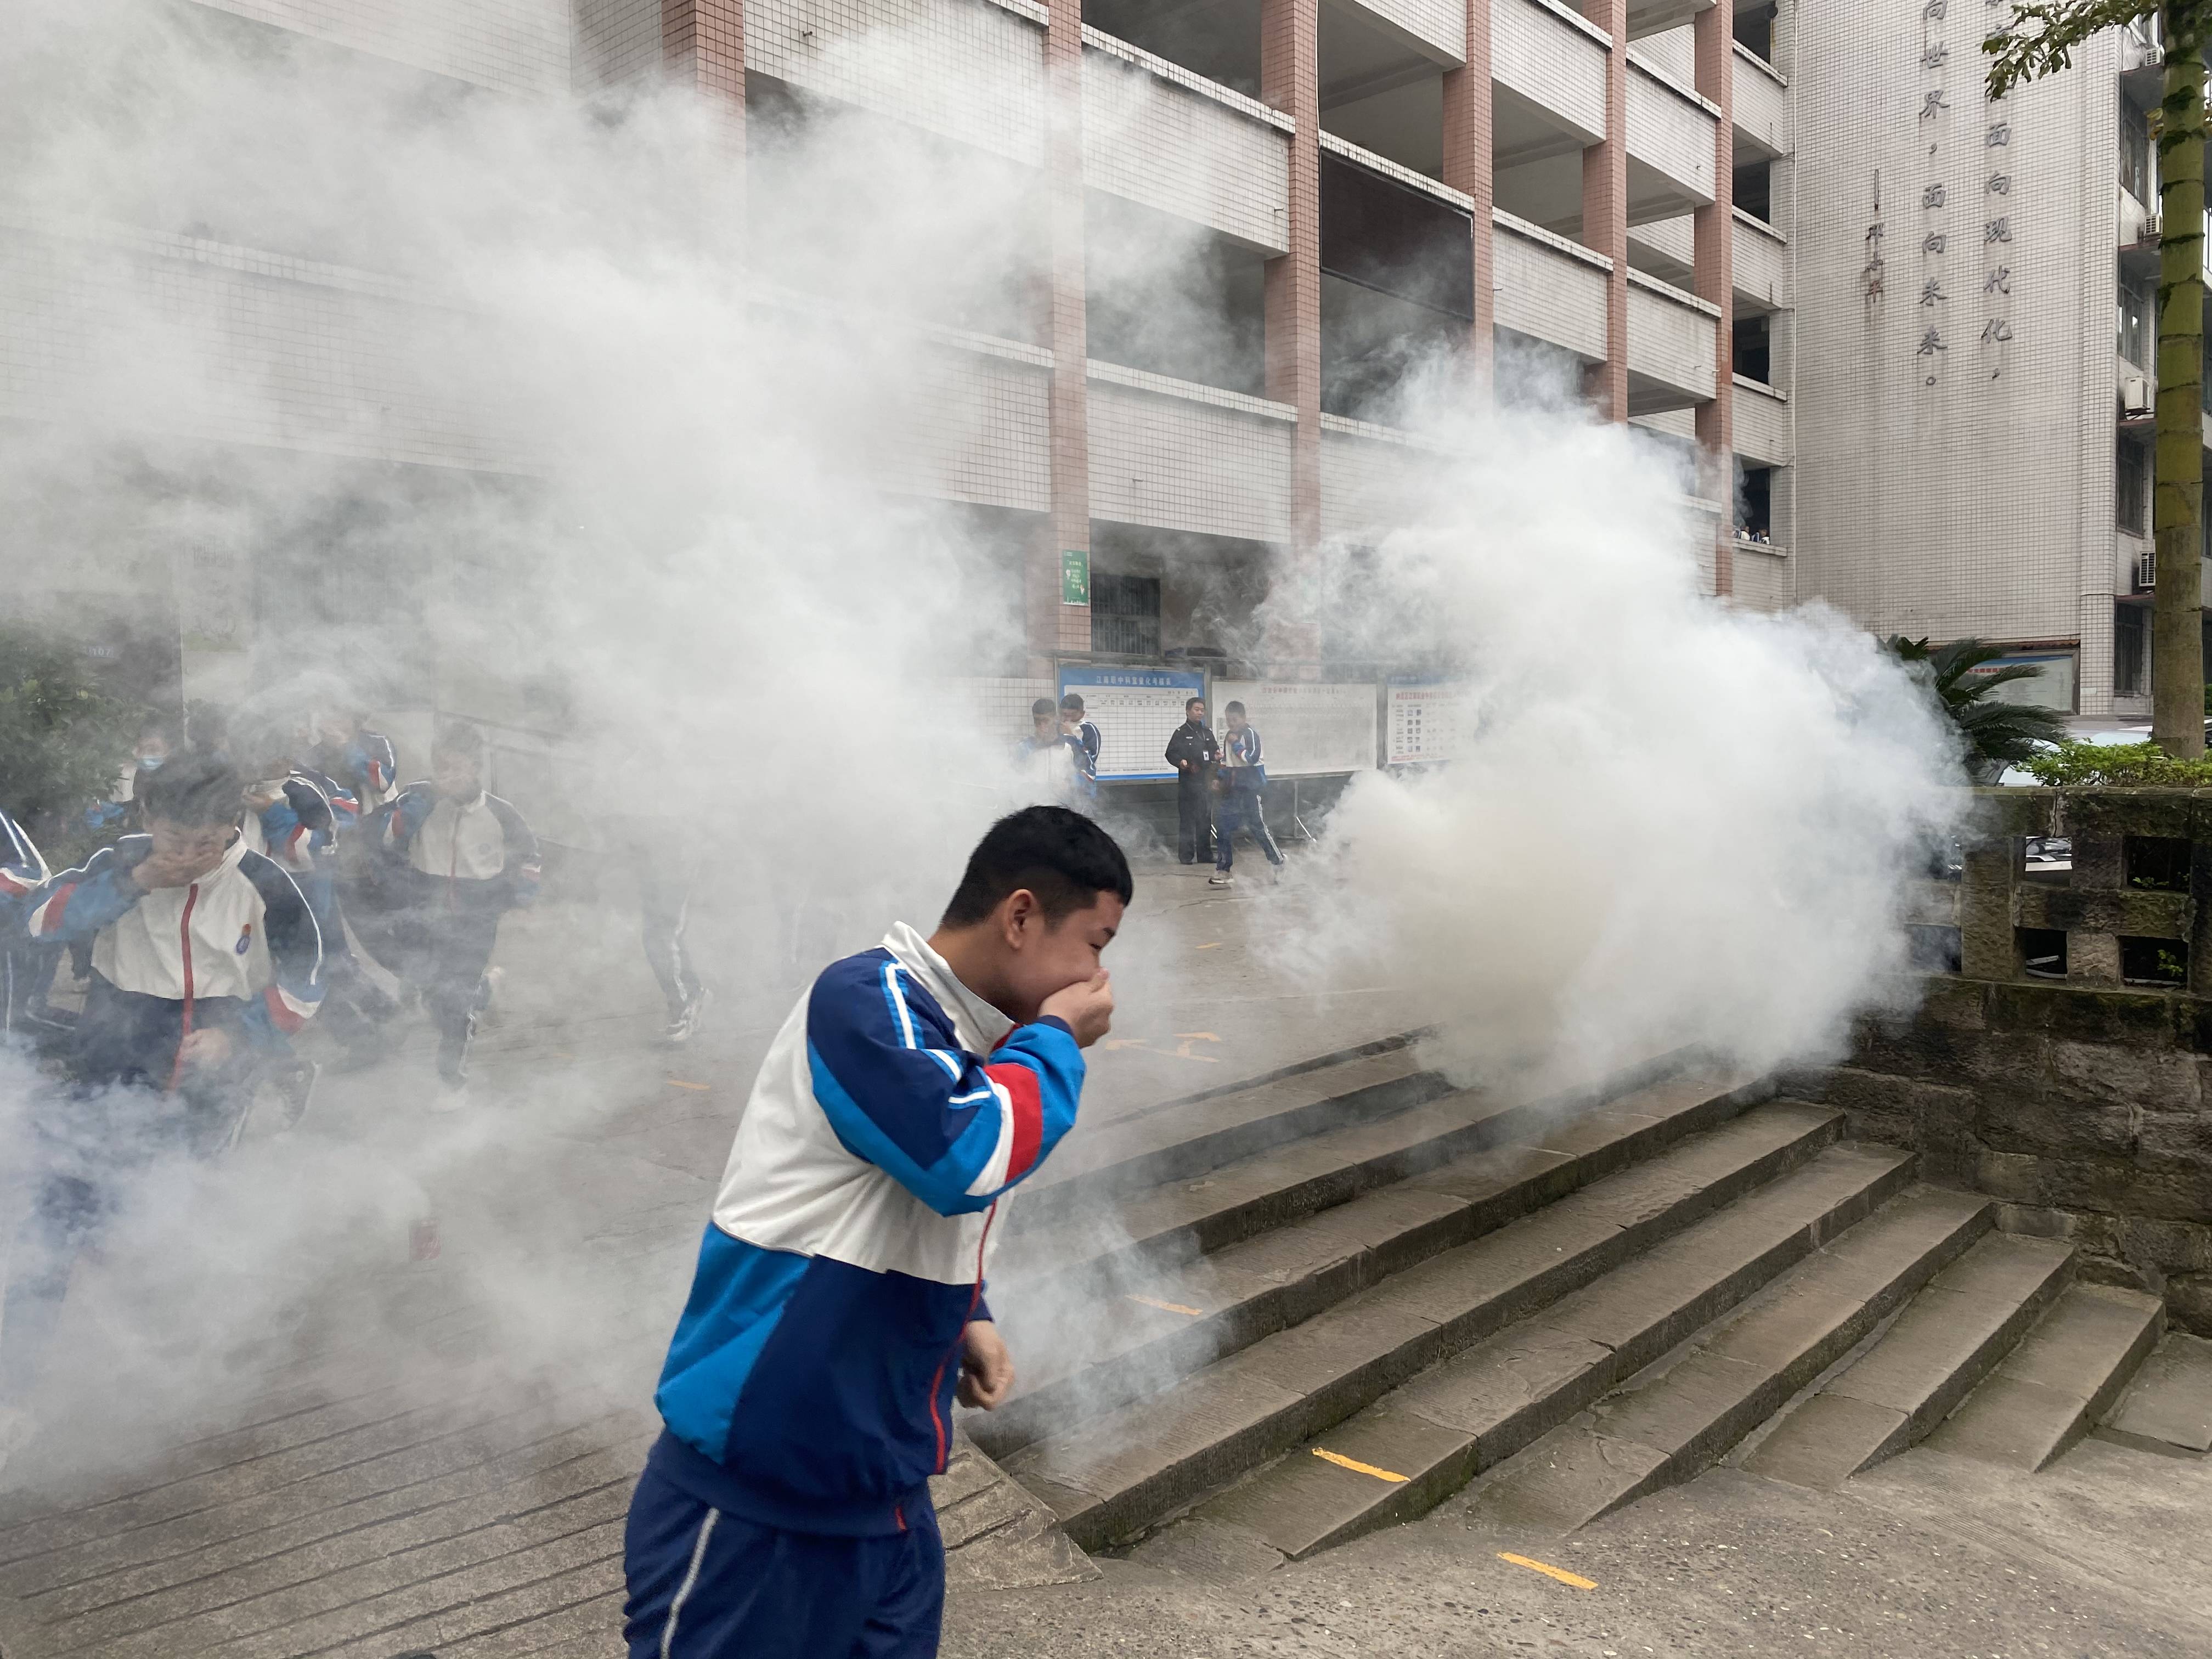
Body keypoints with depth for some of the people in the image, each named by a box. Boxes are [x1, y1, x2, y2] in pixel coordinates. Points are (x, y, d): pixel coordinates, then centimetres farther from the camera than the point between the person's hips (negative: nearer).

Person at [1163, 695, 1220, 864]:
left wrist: (1217, 757, 4)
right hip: (1188, 781, -6)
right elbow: (1171, 753, -8)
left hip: (1206, 781, 6)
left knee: (1206, 818, 8)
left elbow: (1214, 751, 26)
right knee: (1187, 819, -6)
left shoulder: (1207, 732, 18)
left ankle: (1205, 853, 15)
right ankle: (1186, 855, -2)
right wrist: (1181, 762, -26)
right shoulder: (1181, 733, -2)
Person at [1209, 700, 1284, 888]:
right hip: (1234, 789, 8)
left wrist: (1236, 744, -15)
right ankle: (1223, 871, 4)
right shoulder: (1229, 737, 15)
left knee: (1258, 827, -2)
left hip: (1251, 789, -8)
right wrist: (1221, 778, 14)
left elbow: (1252, 758, -22)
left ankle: (1279, 862, 16)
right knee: (1223, 828, 1)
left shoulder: (1250, 733, -10)